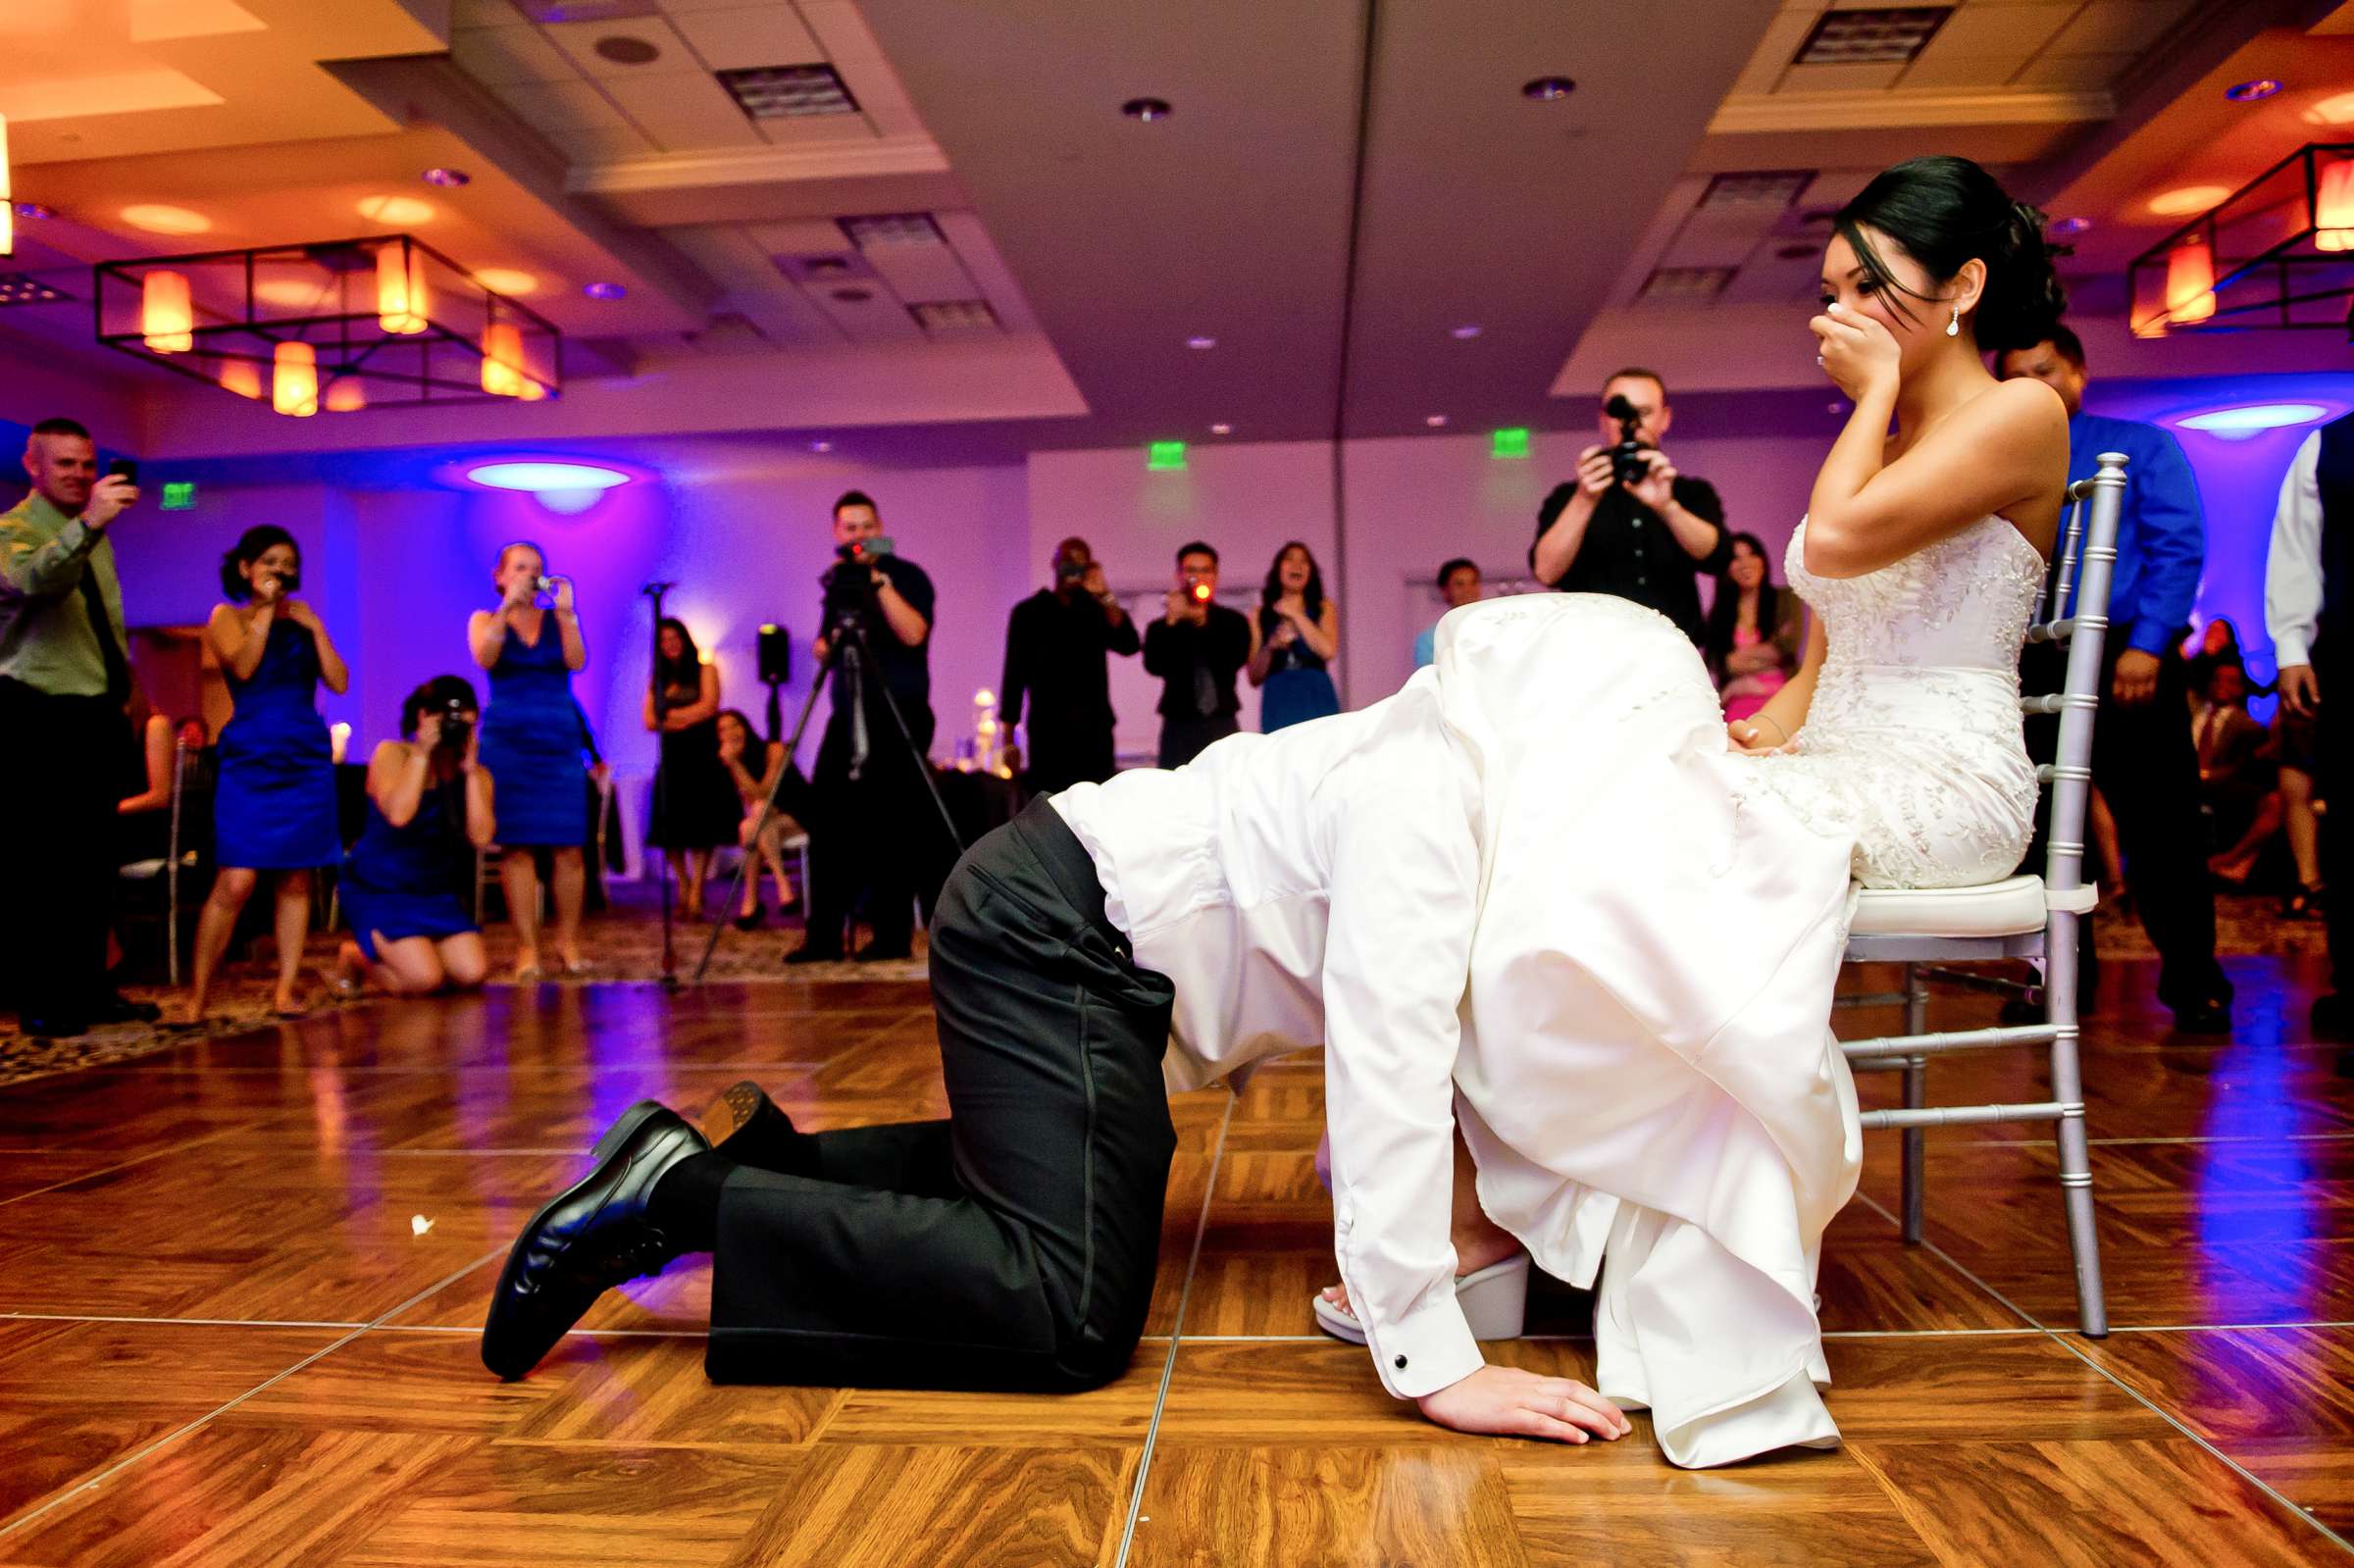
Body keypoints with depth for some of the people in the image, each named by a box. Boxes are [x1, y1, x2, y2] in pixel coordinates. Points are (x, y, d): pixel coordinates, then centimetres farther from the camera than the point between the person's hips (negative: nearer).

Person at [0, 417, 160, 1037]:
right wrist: (88, 524, -48)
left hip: (96, 715, 7)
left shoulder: (96, 538, 16)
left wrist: (120, 688, 18)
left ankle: (89, 989, 20)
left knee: (95, 862, 11)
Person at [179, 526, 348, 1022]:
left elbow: (340, 682, 4)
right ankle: (197, 995, -4)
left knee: (295, 880, 2)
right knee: (236, 882, -12)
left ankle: (286, 989, 6)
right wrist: (265, 610, -9)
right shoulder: (227, 616, 6)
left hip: (307, 761, 3)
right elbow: (243, 667, -13)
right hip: (249, 761, -3)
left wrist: (315, 626, -2)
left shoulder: (302, 621, 14)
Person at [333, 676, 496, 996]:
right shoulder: (391, 754, -9)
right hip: (380, 889, -4)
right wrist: (421, 754, -24)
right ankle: (356, 957, 12)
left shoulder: (476, 774, 0)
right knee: (424, 979, -21)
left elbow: (481, 837, -17)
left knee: (471, 974, -13)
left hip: (437, 893, 5)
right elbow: (397, 815, -29)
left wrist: (470, 770, -17)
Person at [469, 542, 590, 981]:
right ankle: (526, 947, -1)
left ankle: (568, 941, 6)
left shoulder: (558, 619, 12)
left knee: (568, 846, -4)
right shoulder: (485, 620, 10)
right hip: (507, 741, -1)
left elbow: (577, 661, -6)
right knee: (517, 845, -5)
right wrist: (508, 606, -17)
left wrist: (565, 610, -13)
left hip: (560, 740, 1)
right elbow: (485, 658, -11)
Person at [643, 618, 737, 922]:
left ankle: (695, 895, -7)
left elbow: (709, 706, -6)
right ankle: (683, 886, 10)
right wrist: (687, 716, -8)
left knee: (701, 826, -8)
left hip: (703, 756, -3)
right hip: (672, 757, 3)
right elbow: (650, 721, 4)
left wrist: (671, 714, -3)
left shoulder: (704, 670, 7)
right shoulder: (657, 679, 14)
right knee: (671, 827, -3)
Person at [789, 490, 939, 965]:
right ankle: (824, 935, 7)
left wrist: (878, 580, -19)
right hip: (849, 716, 6)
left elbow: (913, 633, -19)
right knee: (829, 819, 1)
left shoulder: (906, 575, -2)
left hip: (899, 716, -6)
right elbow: (824, 650, 21)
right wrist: (827, 643, -1)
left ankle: (893, 934, 4)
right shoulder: (839, 580, 16)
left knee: (891, 827, -5)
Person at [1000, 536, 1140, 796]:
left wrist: (1105, 597, -16)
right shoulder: (1029, 612, 9)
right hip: (1048, 731, -1)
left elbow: (1129, 645, -6)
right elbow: (1015, 675, 6)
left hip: (1094, 729, 1)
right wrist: (1009, 739, 1)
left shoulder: (1098, 611, 11)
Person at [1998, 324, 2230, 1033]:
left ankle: (2193, 983, 9)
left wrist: (2146, 644, -14)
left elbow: (2178, 548, -2)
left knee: (2160, 826, -2)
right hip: (2032, 667, 3)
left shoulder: (2142, 448, 8)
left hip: (2127, 660, -2)